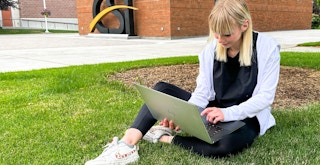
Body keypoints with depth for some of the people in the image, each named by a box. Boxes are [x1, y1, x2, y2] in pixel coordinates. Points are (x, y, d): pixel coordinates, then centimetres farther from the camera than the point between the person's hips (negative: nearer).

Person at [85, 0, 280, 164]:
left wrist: (227, 113, -31)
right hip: (215, 110, 4)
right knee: (162, 89, -12)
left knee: (230, 144, -41)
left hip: (246, 117, -4)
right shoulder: (212, 48, -3)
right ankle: (128, 145, -30)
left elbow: (265, 97, -17)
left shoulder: (267, 48, -14)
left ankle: (166, 138, -20)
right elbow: (202, 92, -7)